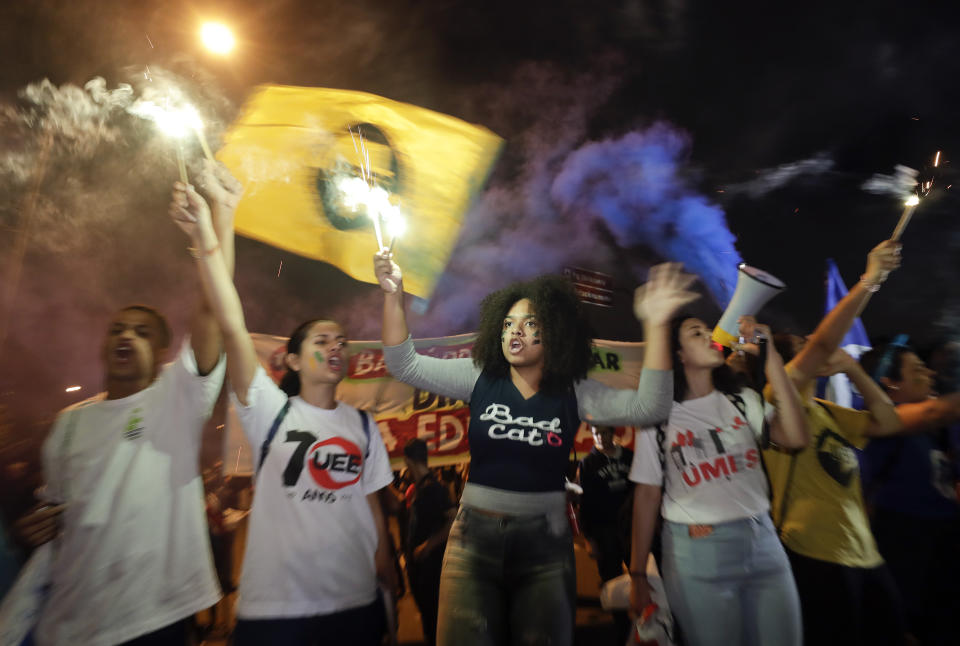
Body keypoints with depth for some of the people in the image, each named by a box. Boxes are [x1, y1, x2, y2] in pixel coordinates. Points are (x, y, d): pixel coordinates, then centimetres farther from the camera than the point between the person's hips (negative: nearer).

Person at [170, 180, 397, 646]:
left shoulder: (363, 425, 4)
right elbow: (232, 327, -19)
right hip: (274, 607, -3)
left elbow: (371, 505, 7)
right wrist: (206, 240, -27)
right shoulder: (271, 411, -6)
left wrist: (387, 575, 3)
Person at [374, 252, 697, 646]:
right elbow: (404, 365, -7)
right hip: (475, 535, 0)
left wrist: (654, 325, -25)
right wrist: (393, 296, -19)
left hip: (545, 541, 0)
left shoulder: (574, 392, -5)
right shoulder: (478, 378, -3)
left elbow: (647, 408, -16)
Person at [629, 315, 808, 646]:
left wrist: (770, 356, -11)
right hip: (695, 553, -3)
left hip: (761, 540, 3)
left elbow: (796, 438, -10)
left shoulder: (744, 400, 8)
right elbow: (647, 495, 0)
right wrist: (638, 574, -1)